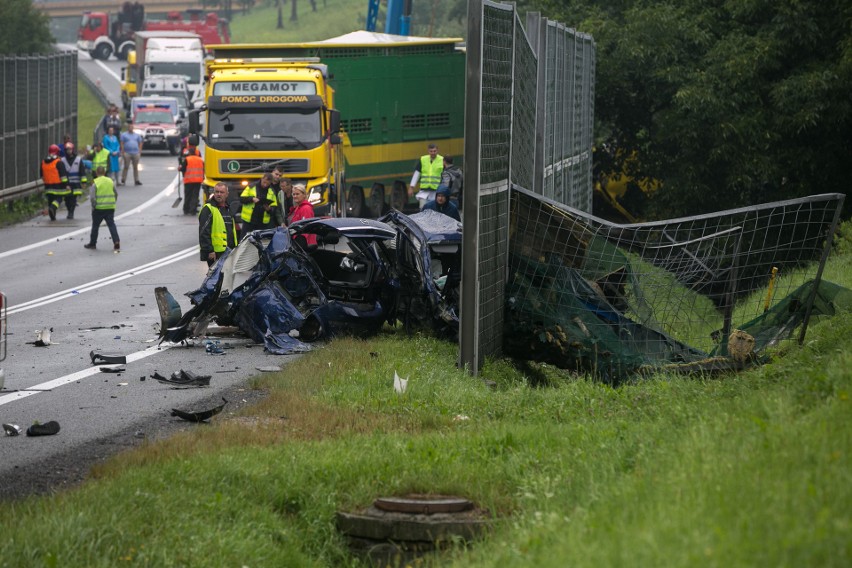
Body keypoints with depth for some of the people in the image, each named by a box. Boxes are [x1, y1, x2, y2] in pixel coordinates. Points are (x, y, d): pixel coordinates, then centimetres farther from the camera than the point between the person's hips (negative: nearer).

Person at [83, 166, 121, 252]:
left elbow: (92, 197, -14)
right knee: (111, 225, 2)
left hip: (99, 208, -3)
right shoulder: (110, 181, 5)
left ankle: (92, 244, 22)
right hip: (110, 208, 3)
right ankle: (116, 243, -12)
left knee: (95, 226, 11)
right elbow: (116, 194, 11)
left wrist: (94, 206, -2)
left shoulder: (95, 183, -9)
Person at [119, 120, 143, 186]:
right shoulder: (124, 135, 6)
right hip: (127, 153, -3)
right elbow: (122, 144, 0)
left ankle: (136, 180, 8)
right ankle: (123, 180, -1)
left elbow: (140, 144, 15)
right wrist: (123, 152, -9)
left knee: (136, 167, 4)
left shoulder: (137, 135, 16)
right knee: (126, 167, -4)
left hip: (136, 153, 3)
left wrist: (140, 152, 4)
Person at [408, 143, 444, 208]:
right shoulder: (423, 160, 5)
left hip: (436, 189, -2)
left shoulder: (442, 161, -1)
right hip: (424, 190, 2)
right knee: (423, 208, -5)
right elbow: (416, 174, 10)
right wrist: (411, 187, 8)